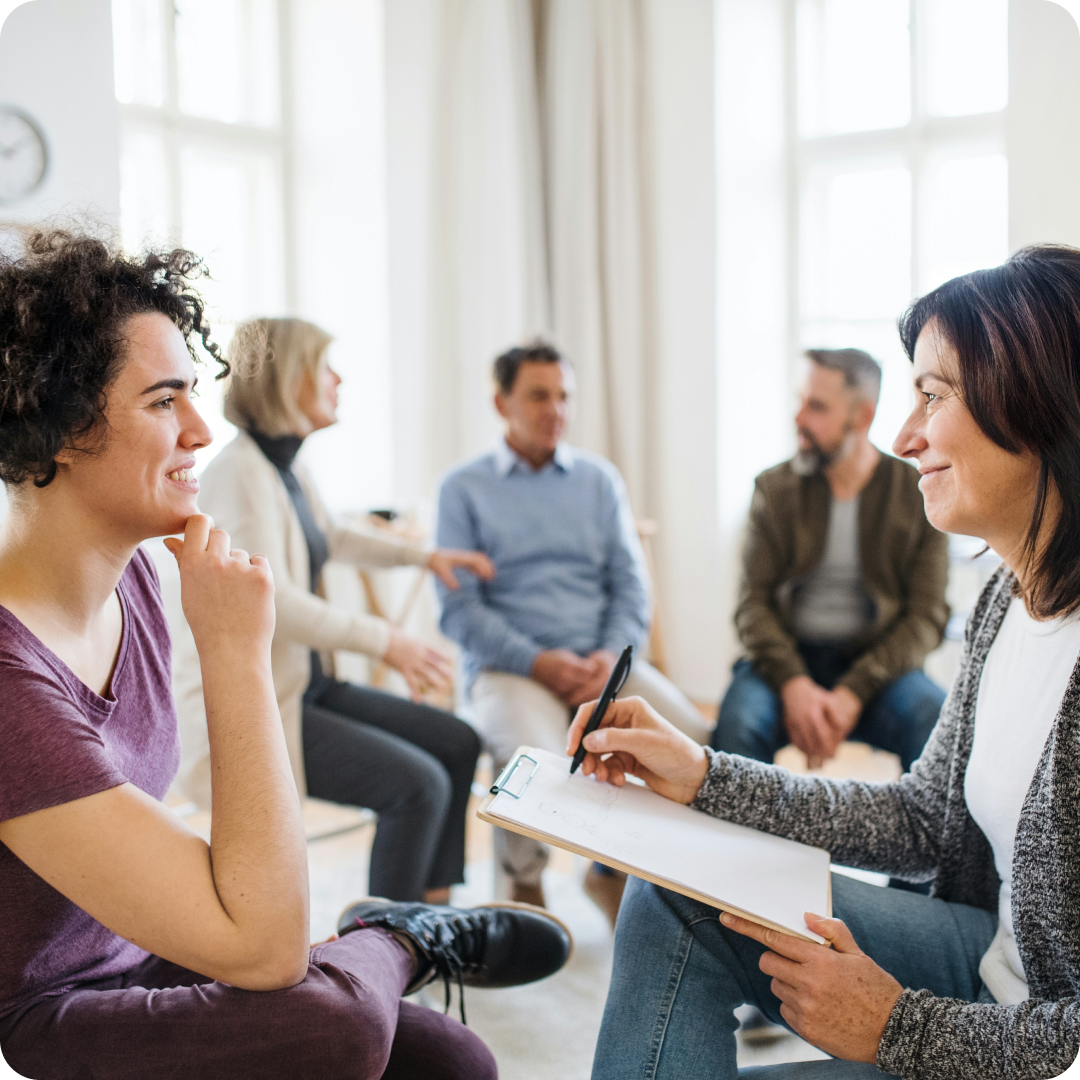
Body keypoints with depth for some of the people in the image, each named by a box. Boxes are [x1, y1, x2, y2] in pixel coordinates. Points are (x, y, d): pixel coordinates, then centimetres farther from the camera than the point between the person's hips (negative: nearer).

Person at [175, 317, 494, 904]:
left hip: (304, 684, 10)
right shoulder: (239, 471, -18)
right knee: (417, 783, -22)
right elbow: (273, 601, -25)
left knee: (457, 743, 5)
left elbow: (332, 538, 31)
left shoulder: (287, 468, 11)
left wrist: (424, 555, 27)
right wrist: (385, 641, -21)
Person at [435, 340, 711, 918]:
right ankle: (524, 883, 0)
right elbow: (459, 608, -2)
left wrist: (612, 654, -9)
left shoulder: (599, 478, 16)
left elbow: (631, 583, 11)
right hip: (508, 666, -3)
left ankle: (614, 871, 4)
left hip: (600, 660, 4)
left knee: (691, 737, -23)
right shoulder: (464, 489, 5)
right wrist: (537, 661, -15)